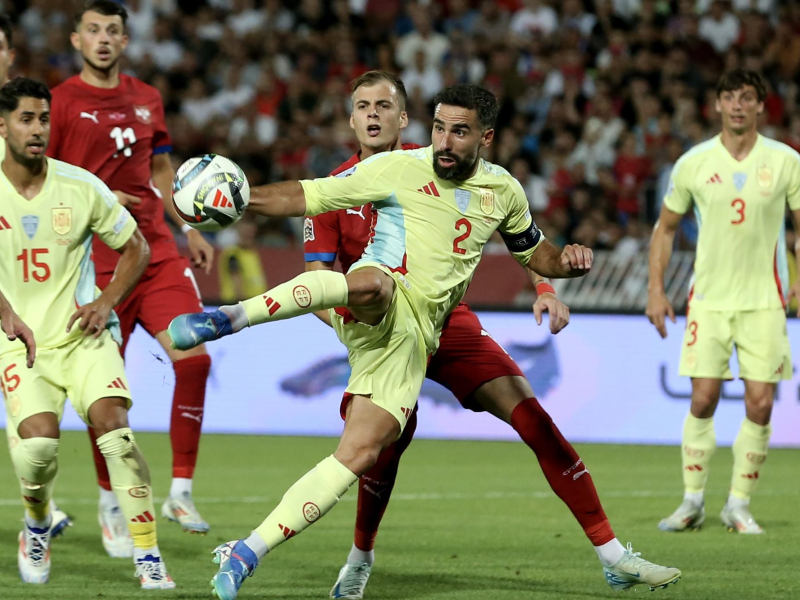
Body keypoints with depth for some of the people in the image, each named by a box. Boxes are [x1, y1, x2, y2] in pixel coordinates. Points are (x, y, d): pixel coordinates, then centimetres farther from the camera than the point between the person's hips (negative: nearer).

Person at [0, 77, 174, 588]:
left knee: (113, 425, -22)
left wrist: (107, 301, -5)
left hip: (83, 335, 0)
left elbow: (136, 247, 9)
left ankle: (148, 556, -16)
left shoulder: (80, 187, -3)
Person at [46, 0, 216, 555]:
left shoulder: (147, 99, 13)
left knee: (194, 357, -11)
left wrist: (189, 229, 15)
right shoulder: (60, 103, -2)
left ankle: (181, 491, -1)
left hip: (158, 252, 4)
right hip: (96, 261, -4)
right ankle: (109, 502, 18)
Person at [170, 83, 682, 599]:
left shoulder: (503, 192, 15)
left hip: (413, 339, 4)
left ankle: (246, 554, -12)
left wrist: (567, 262, 6)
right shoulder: (396, 169, 1)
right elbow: (306, 197, 4)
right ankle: (229, 318, -41)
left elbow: (534, 252, 30)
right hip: (377, 315, -4)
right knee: (371, 283, -44)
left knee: (361, 455, -14)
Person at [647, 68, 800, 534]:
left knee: (760, 405, -4)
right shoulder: (694, 163, 1)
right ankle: (693, 503, 7)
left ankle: (739, 505, 9)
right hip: (709, 299, 0)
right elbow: (666, 227, 12)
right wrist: (656, 289, 5)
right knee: (703, 400, -5)